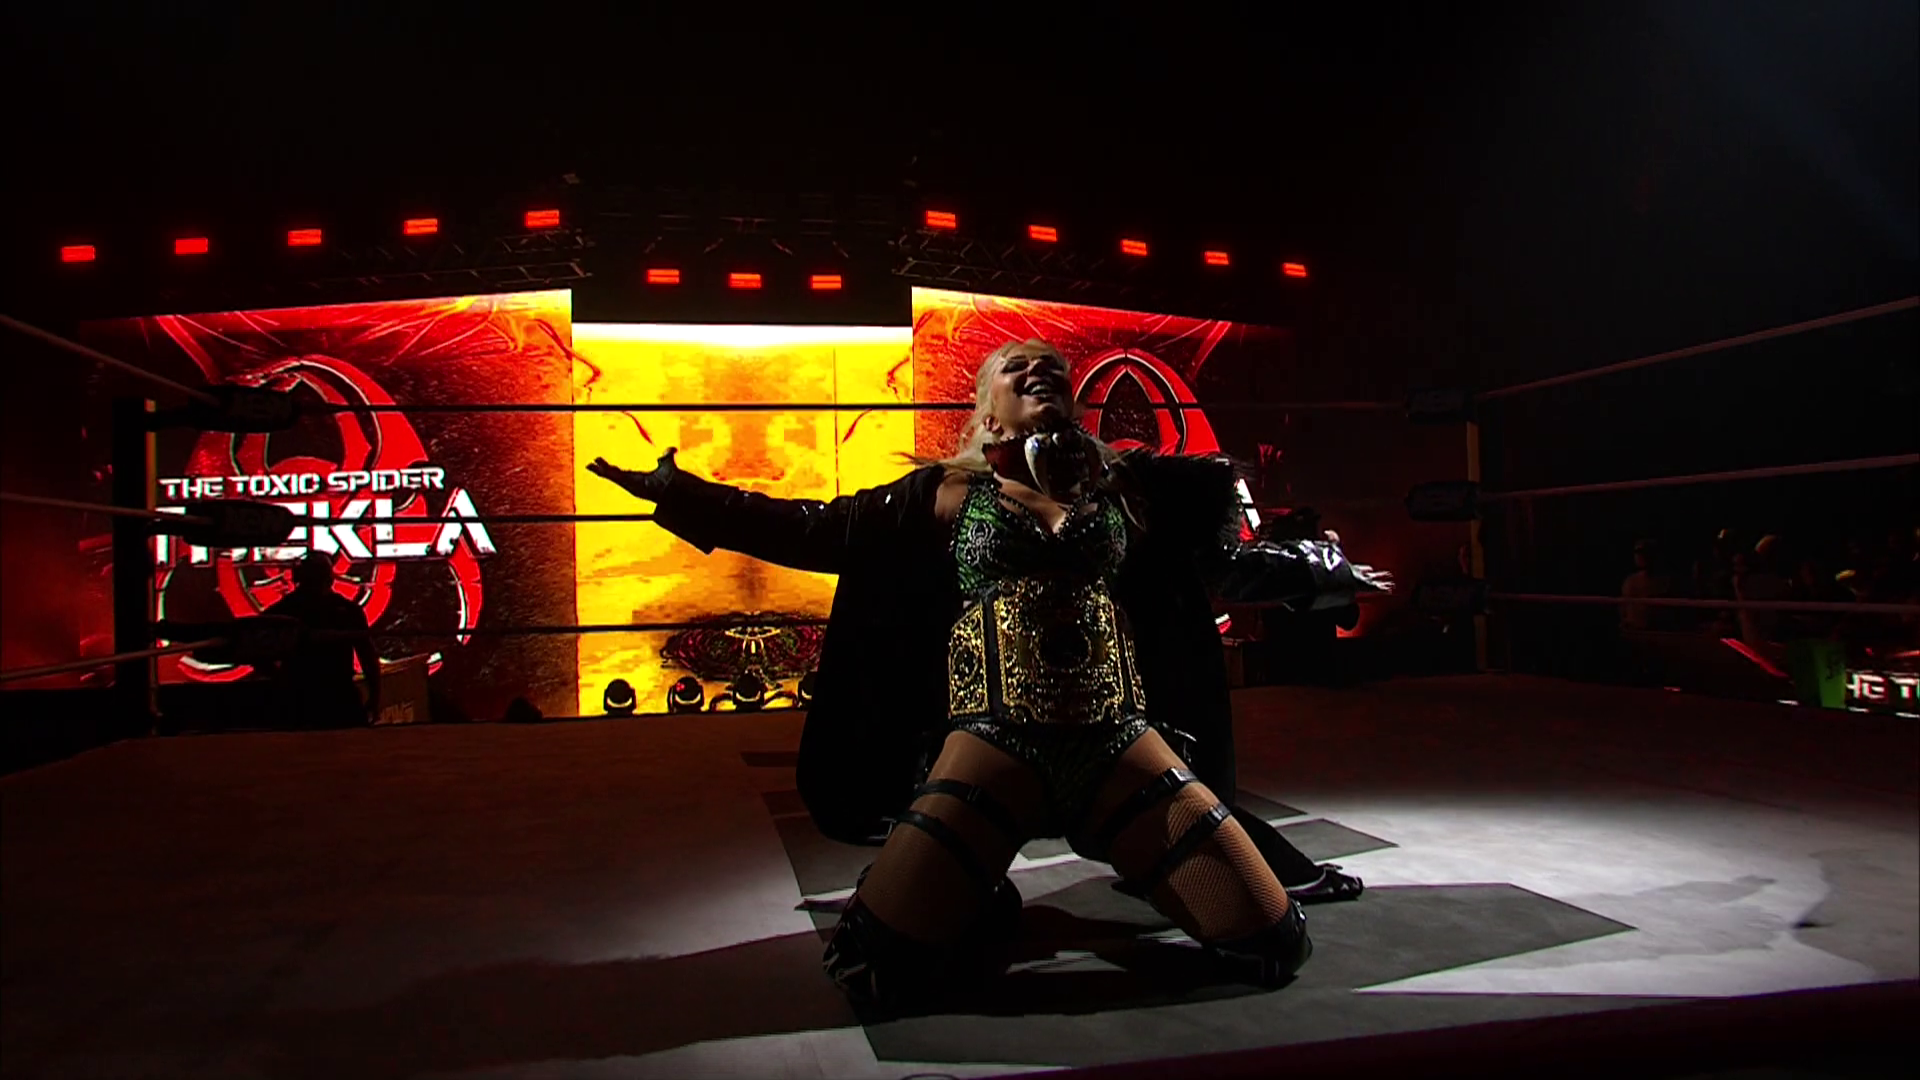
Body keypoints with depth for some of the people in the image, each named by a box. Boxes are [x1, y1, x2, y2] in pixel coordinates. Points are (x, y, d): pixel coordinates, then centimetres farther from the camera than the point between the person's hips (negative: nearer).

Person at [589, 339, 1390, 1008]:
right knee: (876, 971, -15)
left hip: (1123, 746, 2)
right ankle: (985, 908, 17)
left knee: (1275, 947, -4)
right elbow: (809, 530, 13)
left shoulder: (1127, 487, 13)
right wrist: (679, 493, 10)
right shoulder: (946, 493, 10)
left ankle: (1135, 870, 23)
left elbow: (1232, 559, 27)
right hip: (991, 748, -1)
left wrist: (1333, 574, 33)